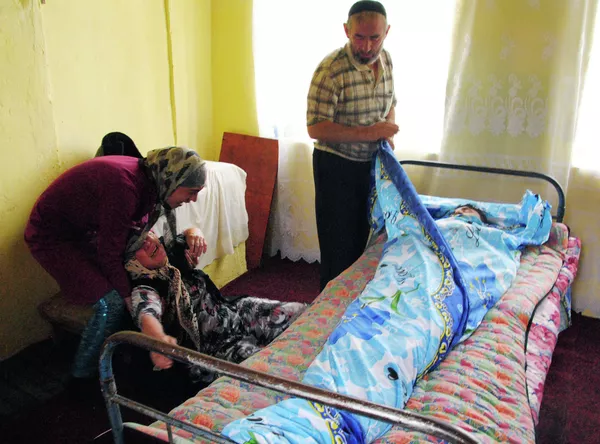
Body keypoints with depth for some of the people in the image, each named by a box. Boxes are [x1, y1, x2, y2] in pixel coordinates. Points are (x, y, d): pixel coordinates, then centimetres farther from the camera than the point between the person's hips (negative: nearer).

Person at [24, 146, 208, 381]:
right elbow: (110, 254, -28)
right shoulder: (125, 186, -35)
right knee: (112, 302, -16)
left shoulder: (147, 177, -10)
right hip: (53, 237, -8)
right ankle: (84, 373, 5)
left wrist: (192, 231, -16)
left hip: (85, 230, 8)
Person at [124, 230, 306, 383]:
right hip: (212, 347, -7)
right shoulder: (143, 291, -21)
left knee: (298, 312, -4)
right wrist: (159, 339, -67)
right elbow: (147, 315, -42)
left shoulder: (172, 251, -2)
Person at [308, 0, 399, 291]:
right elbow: (315, 127, -23)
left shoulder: (385, 60, 2)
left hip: (372, 164, 7)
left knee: (366, 240, 17)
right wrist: (368, 133, -27)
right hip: (336, 168, -6)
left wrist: (388, 131, -3)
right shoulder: (331, 69, -21)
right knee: (339, 248, 2)